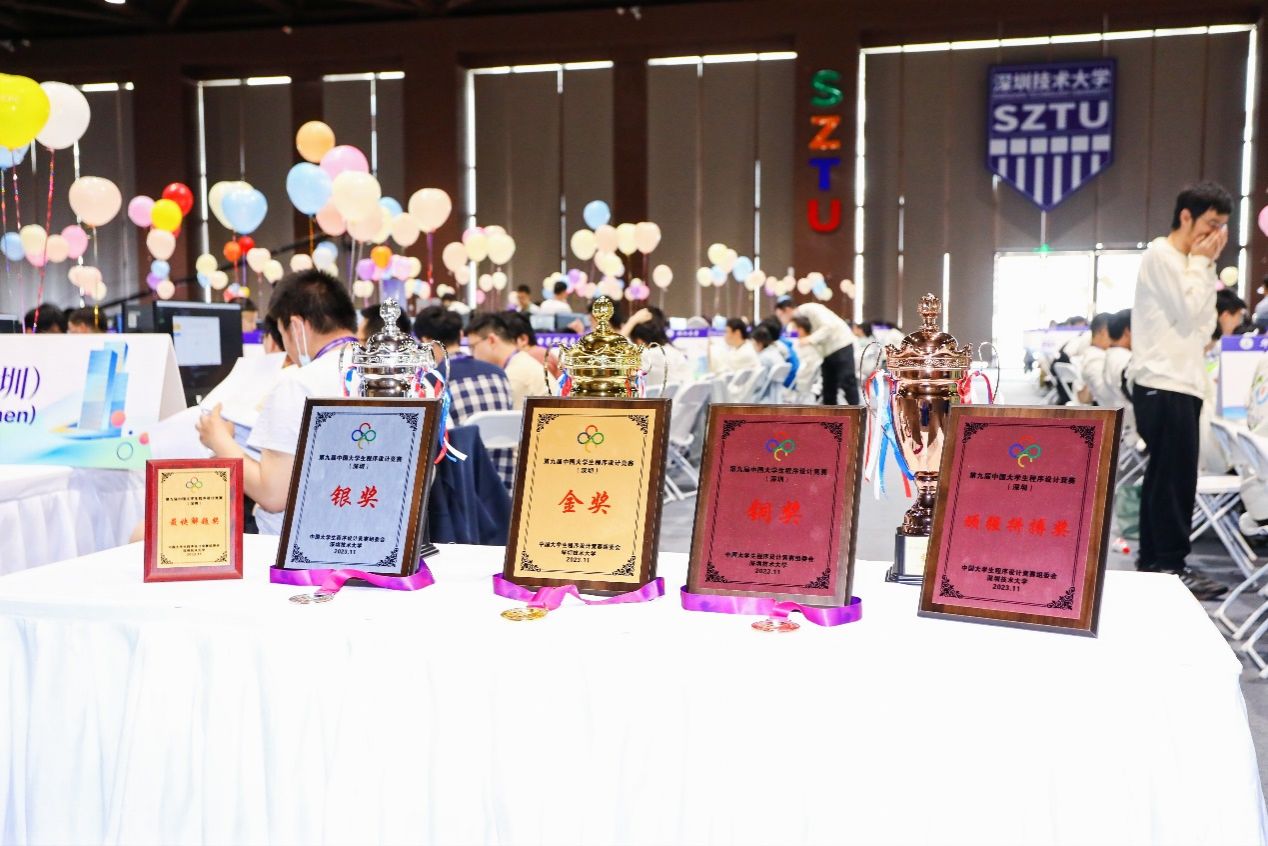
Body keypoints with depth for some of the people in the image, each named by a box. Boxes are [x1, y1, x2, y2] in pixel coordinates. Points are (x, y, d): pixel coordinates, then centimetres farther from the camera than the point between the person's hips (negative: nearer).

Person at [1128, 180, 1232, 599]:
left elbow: (1204, 323, 17)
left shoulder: (1184, 262, 20)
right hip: (1164, 385, -10)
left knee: (1164, 476, 10)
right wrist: (1202, 264, -3)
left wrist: (1206, 267, 10)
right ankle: (1171, 565, -6)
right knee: (1176, 477, -10)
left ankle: (1153, 560, 15)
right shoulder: (1160, 255, -8)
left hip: (1178, 383, 10)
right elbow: (1189, 314, -13)